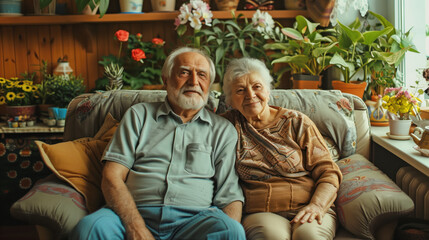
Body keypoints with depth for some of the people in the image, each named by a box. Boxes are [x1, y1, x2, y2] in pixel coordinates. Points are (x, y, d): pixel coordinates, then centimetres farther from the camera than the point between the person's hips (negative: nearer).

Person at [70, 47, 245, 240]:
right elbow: (112, 178, 4)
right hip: (136, 214, 1)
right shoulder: (139, 115, 16)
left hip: (194, 220, 0)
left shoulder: (223, 130, 17)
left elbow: (231, 195, 9)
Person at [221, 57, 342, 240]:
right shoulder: (229, 125, 11)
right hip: (260, 213, 0)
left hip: (306, 209, 1)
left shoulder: (297, 122, 10)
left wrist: (316, 206, -14)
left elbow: (328, 172, 6)